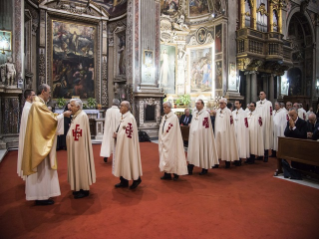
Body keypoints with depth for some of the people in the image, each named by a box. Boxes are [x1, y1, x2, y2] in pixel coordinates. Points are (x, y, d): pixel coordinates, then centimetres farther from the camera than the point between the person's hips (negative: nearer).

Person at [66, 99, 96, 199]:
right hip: (75, 147, 9)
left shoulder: (82, 116, -17)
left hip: (79, 147, -9)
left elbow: (79, 134, -21)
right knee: (77, 166, 14)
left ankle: (84, 189, 11)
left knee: (81, 166, -1)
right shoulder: (76, 116, 12)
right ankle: (80, 187, 26)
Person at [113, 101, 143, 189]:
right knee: (122, 161, 13)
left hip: (127, 144, -9)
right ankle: (124, 181, 23)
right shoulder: (123, 117, 11)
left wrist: (117, 135, -14)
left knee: (129, 160, 2)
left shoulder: (130, 117, -18)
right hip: (121, 144, 9)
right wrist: (116, 133, -1)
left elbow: (128, 133, -21)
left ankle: (136, 179, 20)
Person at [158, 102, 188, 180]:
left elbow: (172, 132, -16)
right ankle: (167, 174, 14)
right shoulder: (164, 117, 11)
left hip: (171, 141, -7)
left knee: (172, 156, -1)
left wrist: (165, 140, -13)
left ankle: (175, 173, 13)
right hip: (163, 141, 7)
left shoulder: (174, 117, -13)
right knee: (164, 157, 7)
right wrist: (162, 140, 6)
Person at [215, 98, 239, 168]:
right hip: (218, 132, 5)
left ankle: (227, 162, 12)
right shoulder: (218, 111, 10)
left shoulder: (228, 111, -8)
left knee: (226, 145, 0)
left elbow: (230, 122, -9)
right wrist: (216, 131, 11)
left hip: (226, 132, -5)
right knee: (219, 146, 7)